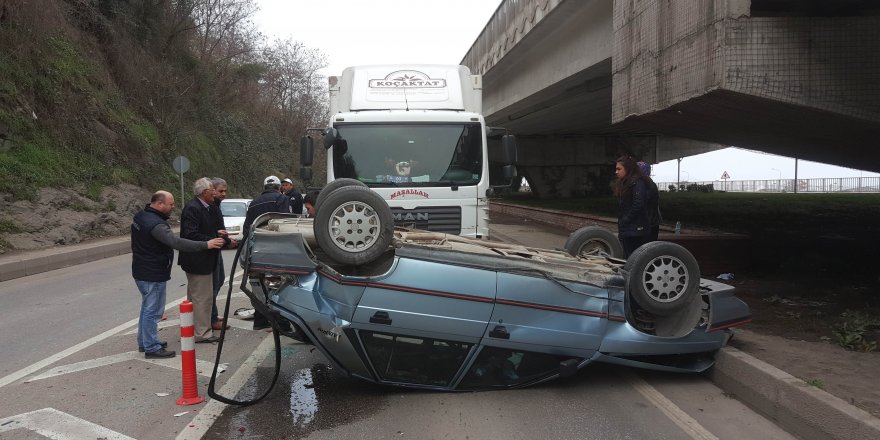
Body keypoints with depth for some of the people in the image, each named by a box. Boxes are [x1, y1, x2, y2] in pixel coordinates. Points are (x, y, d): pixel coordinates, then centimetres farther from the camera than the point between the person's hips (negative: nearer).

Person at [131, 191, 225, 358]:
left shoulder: (140, 216, 6)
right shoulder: (156, 224, -26)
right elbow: (177, 242, -36)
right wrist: (205, 245, -36)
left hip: (142, 271, 10)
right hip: (153, 275, -10)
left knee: (147, 308, 21)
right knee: (153, 311, -2)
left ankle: (144, 342, 33)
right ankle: (152, 348, 5)